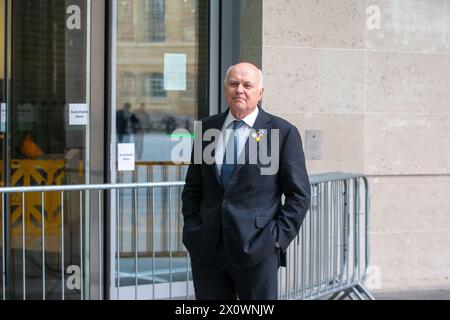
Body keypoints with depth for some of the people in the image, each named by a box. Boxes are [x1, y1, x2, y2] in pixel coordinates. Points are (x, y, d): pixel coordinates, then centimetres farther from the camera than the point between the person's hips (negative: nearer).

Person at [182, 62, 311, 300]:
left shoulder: (283, 133, 0)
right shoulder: (207, 128, 11)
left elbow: (299, 194, 0)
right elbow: (192, 188, 16)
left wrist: (278, 237, -7)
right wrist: (192, 230, 5)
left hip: (256, 250, -3)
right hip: (207, 250, 4)